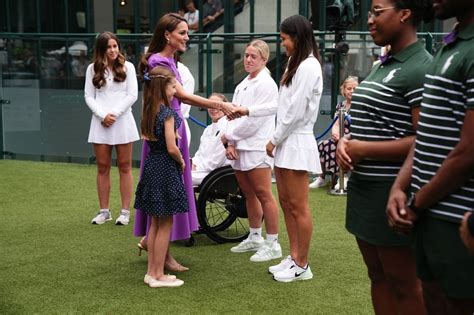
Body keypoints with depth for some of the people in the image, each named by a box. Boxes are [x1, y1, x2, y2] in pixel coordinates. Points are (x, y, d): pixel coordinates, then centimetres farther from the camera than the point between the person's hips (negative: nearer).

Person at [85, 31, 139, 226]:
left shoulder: (127, 67, 3)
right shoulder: (92, 69, 7)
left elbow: (132, 95, -2)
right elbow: (88, 96, 4)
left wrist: (114, 114, -10)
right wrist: (103, 115, -10)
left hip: (122, 121, -1)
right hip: (100, 122, 2)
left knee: (124, 167, 2)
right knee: (102, 168, 5)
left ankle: (125, 211, 7)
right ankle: (104, 211, 14)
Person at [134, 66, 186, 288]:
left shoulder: (149, 111, 7)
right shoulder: (168, 113, -17)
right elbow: (171, 148, -20)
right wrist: (181, 162, -3)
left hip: (151, 166, 8)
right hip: (166, 169, -8)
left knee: (155, 222, 16)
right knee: (165, 224, 1)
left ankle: (152, 271, 22)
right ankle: (158, 275, 8)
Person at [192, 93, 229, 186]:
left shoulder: (226, 127, -11)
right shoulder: (208, 129, 20)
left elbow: (216, 159, -16)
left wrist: (196, 169, -12)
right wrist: (193, 166, -1)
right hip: (204, 169, 8)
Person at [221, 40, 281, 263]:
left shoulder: (266, 84, -8)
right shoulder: (243, 84, 18)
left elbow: (254, 119, -15)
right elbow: (233, 114, 13)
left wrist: (229, 135, -6)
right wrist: (231, 143, 0)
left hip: (256, 148, -8)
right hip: (240, 148, 8)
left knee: (263, 195, -6)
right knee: (249, 194, 15)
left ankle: (272, 244, -1)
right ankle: (255, 238, 27)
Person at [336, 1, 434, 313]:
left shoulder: (420, 68, -15)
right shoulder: (382, 65, 14)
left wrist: (363, 150, -18)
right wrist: (345, 142, 1)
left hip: (392, 191, -9)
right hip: (364, 186, 9)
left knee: (404, 284, 3)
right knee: (378, 276, 17)